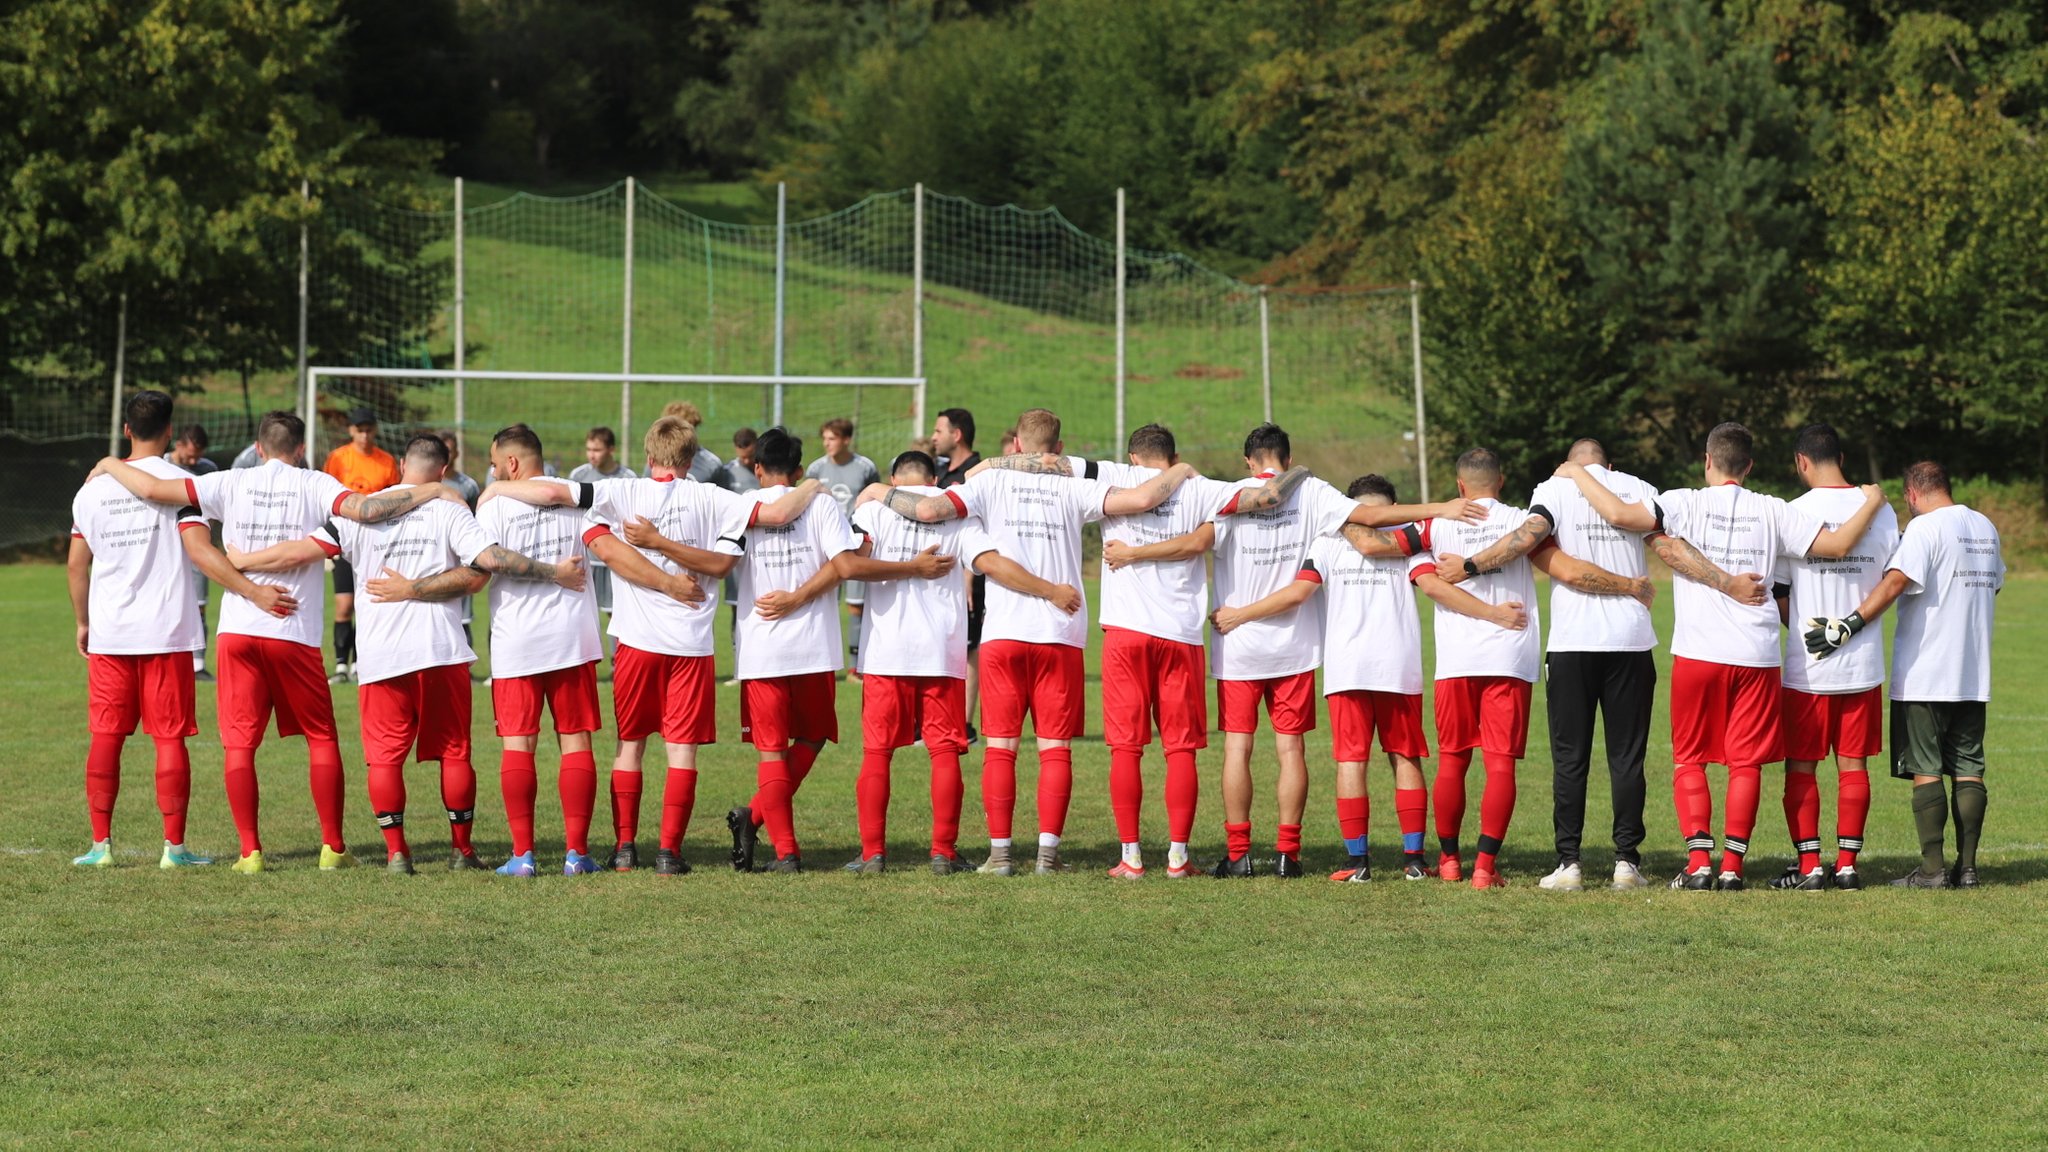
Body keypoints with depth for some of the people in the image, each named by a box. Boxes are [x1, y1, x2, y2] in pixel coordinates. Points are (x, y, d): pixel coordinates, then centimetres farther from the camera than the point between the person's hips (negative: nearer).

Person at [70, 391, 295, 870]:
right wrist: (254, 592, -21)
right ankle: (174, 846, 1)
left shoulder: (94, 487, 6)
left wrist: (83, 624, 21)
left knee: (105, 736, 8)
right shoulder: (180, 483, -6)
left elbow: (76, 565, 10)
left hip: (107, 633, 3)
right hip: (166, 632, -3)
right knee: (169, 738, 1)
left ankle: (100, 843, 8)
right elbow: (200, 551, -18)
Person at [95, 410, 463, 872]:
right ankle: (333, 847, 11)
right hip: (295, 632, -1)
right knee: (322, 738, 12)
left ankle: (250, 851, 1)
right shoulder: (314, 485, -1)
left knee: (238, 743, 5)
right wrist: (432, 491, -9)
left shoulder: (231, 483, 4)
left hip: (237, 630, 1)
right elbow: (364, 509, -18)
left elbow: (153, 488, -1)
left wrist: (111, 465, 18)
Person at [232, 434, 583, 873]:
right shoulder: (450, 511, 1)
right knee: (454, 751, 9)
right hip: (443, 651, 0)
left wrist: (237, 563, 12)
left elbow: (301, 551, 1)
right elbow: (490, 560, -13)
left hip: (381, 656, 0)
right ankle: (462, 850, 13)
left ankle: (396, 851, 1)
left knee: (385, 755, 5)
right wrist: (553, 572, -7)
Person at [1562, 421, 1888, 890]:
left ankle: (1699, 862, -1)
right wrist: (1872, 504, 21)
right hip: (1757, 656, 2)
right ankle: (1732, 865, 3)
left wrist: (1579, 475, 1)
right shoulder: (1772, 512, 4)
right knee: (1745, 762, 7)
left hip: (1697, 654, -1)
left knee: (1689, 759, 8)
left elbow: (1618, 514, -15)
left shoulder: (1686, 504, -2)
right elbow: (1837, 544, 4)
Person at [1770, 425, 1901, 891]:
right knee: (1853, 764, 9)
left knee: (1801, 766, 5)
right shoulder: (1880, 511, 1)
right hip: (1864, 661, 3)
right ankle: (1846, 865, 9)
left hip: (1806, 665, -3)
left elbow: (1778, 594, -4)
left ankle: (1808, 866, 4)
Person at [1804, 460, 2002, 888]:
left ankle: (1933, 867, -4)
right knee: (1968, 769, 8)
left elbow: (1895, 582, -24)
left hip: (1924, 675, -7)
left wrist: (1847, 627, -28)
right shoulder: (1985, 527, 11)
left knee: (1925, 771, -2)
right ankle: (1967, 866, 7)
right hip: (1973, 675, 7)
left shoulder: (1924, 528, -12)